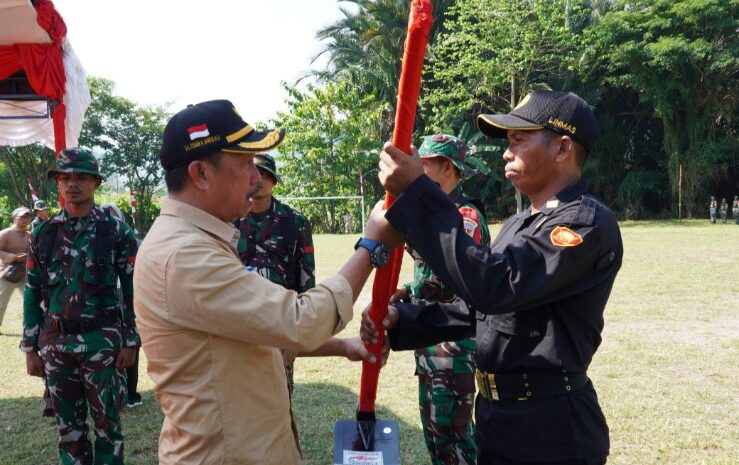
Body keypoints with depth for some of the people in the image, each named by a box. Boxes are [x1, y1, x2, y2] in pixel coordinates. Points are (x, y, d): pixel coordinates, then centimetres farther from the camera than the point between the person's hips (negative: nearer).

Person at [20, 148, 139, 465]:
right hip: (56, 343, 3)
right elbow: (33, 292, 9)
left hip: (102, 342, -3)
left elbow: (133, 289, -3)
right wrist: (30, 347, 7)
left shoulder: (116, 231, -4)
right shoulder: (43, 233, 6)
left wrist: (130, 342, -6)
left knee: (107, 423, 8)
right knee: (68, 426, 14)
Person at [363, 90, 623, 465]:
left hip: (551, 430, -8)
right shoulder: (518, 224, 12)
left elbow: (496, 286, -30)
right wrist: (402, 320, -2)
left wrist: (416, 193, -29)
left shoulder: (588, 222, -17)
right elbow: (480, 308, 12)